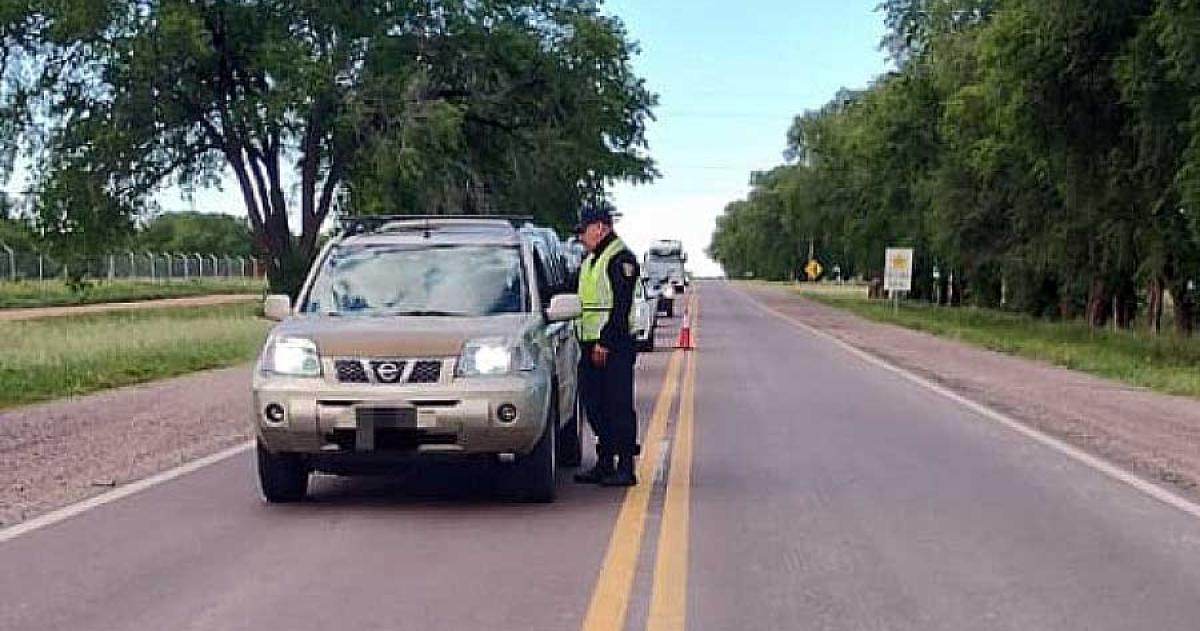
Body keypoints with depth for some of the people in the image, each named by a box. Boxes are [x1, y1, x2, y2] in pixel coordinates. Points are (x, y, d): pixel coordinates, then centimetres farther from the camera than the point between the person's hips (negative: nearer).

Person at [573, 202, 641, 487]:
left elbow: (621, 305, -18)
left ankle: (625, 468, -4)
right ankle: (604, 464, 19)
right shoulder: (590, 261, 20)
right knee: (595, 407, 11)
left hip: (614, 347, -10)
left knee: (619, 407, -7)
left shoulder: (621, 258, -10)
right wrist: (588, 344, 19)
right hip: (592, 345, 10)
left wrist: (605, 341, -22)